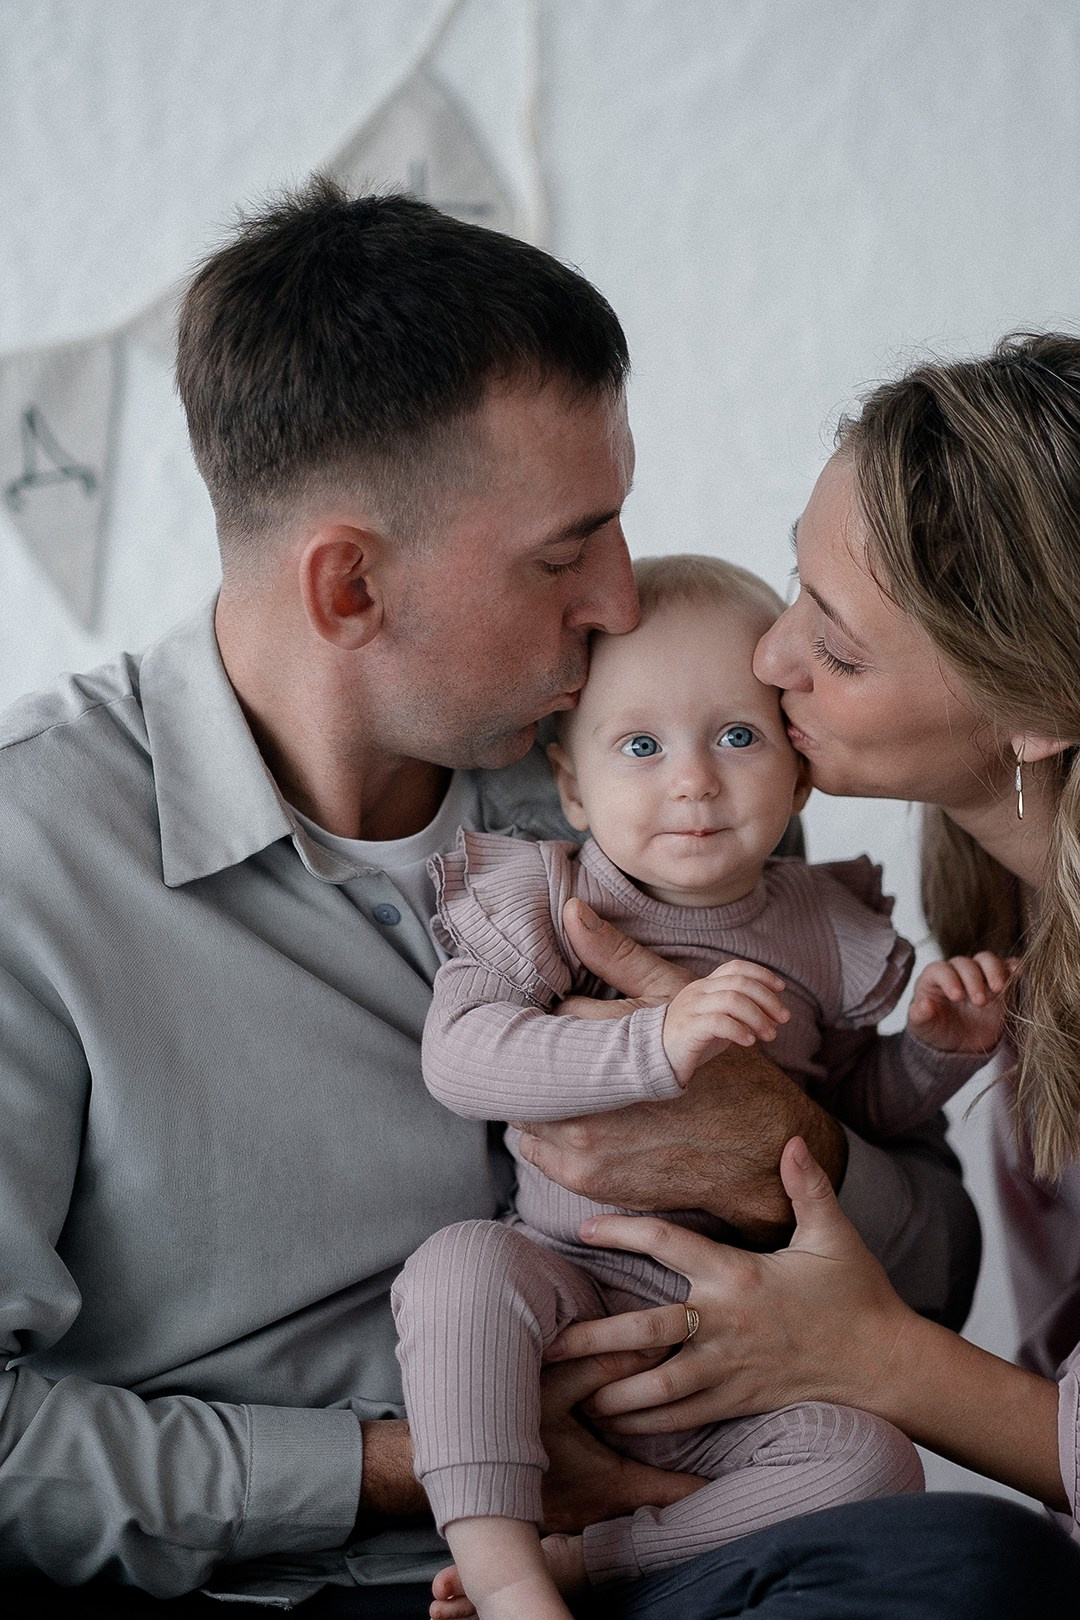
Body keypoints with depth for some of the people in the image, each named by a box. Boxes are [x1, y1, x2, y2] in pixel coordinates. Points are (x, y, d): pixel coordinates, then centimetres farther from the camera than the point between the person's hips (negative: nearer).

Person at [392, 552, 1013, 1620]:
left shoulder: (826, 933, 6)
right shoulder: (537, 899, -4)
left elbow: (856, 1101, 22)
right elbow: (457, 1055, -22)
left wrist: (935, 1048, 0)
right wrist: (660, 1043, -33)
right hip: (563, 1284, -2)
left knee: (871, 1465, -21)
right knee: (460, 1264, -32)